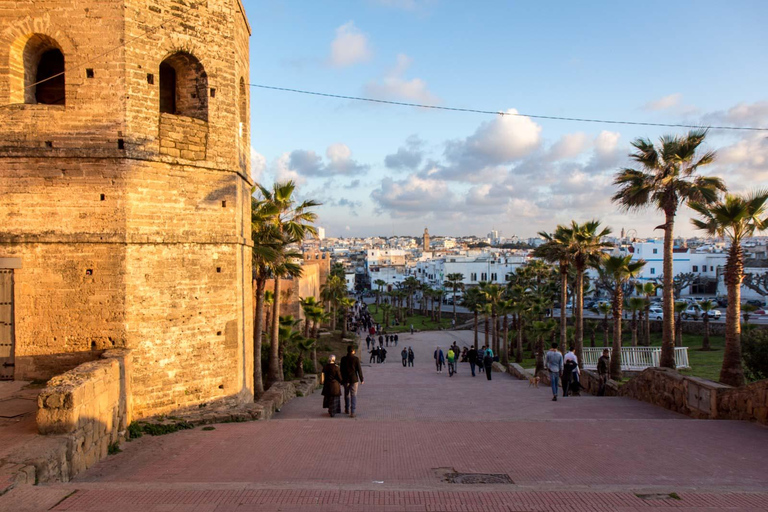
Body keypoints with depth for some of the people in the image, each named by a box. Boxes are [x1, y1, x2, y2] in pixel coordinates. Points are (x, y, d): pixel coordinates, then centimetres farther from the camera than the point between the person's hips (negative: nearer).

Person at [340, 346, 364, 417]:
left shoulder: (343, 359, -4)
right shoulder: (356, 359, -9)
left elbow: (341, 370, 0)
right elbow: (359, 369, -8)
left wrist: (341, 379, 10)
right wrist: (361, 379, 0)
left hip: (346, 379, 2)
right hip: (354, 379, -2)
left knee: (346, 395, 18)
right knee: (354, 395, 2)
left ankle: (347, 410, 30)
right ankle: (352, 412, -4)